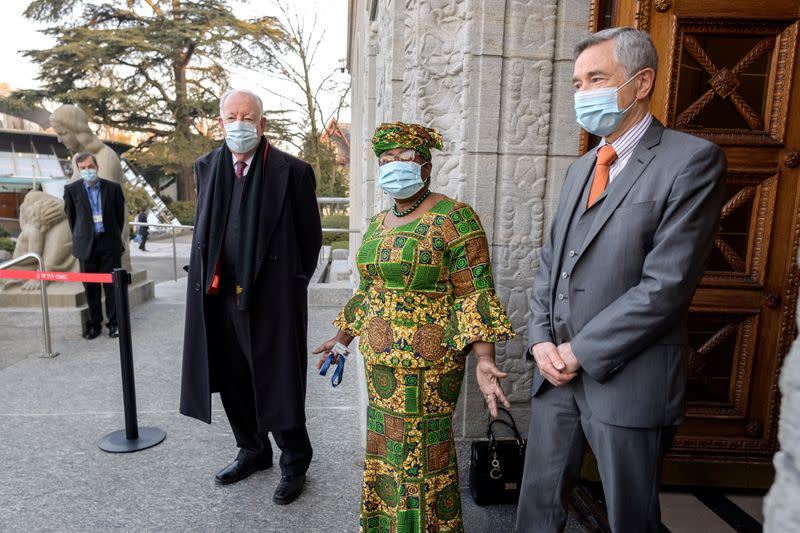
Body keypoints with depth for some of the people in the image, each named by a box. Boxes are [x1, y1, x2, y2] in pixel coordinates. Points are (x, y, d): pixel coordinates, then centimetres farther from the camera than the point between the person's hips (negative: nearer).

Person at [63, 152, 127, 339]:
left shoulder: (113, 188, 0)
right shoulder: (72, 189, 1)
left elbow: (120, 215, 8)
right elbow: (70, 216, 10)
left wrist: (115, 236, 9)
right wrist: (79, 238, 10)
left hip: (110, 242, 0)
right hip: (86, 244, 1)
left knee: (112, 284, 2)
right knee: (91, 287, 6)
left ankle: (114, 323, 11)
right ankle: (94, 323, 16)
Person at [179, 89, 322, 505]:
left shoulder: (291, 171, -9)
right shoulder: (206, 167, 7)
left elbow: (310, 236, -2)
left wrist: (291, 283, 3)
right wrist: (208, 277, 14)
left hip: (271, 296, -5)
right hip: (220, 295, 5)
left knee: (277, 383, 5)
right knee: (233, 380, 17)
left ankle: (295, 463, 27)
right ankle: (253, 450, 40)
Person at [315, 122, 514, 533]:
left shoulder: (454, 218, -11)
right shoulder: (378, 224, 10)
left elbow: (474, 293, -14)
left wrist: (484, 359, -22)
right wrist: (342, 339, 23)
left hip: (428, 363, -6)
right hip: (381, 359, 7)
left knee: (422, 453, 6)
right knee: (386, 448, 18)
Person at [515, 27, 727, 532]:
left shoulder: (692, 159, -10)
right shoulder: (581, 167, 13)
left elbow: (667, 283, -18)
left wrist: (580, 351, -14)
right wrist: (542, 340, -3)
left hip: (626, 378, -6)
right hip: (558, 370, 6)